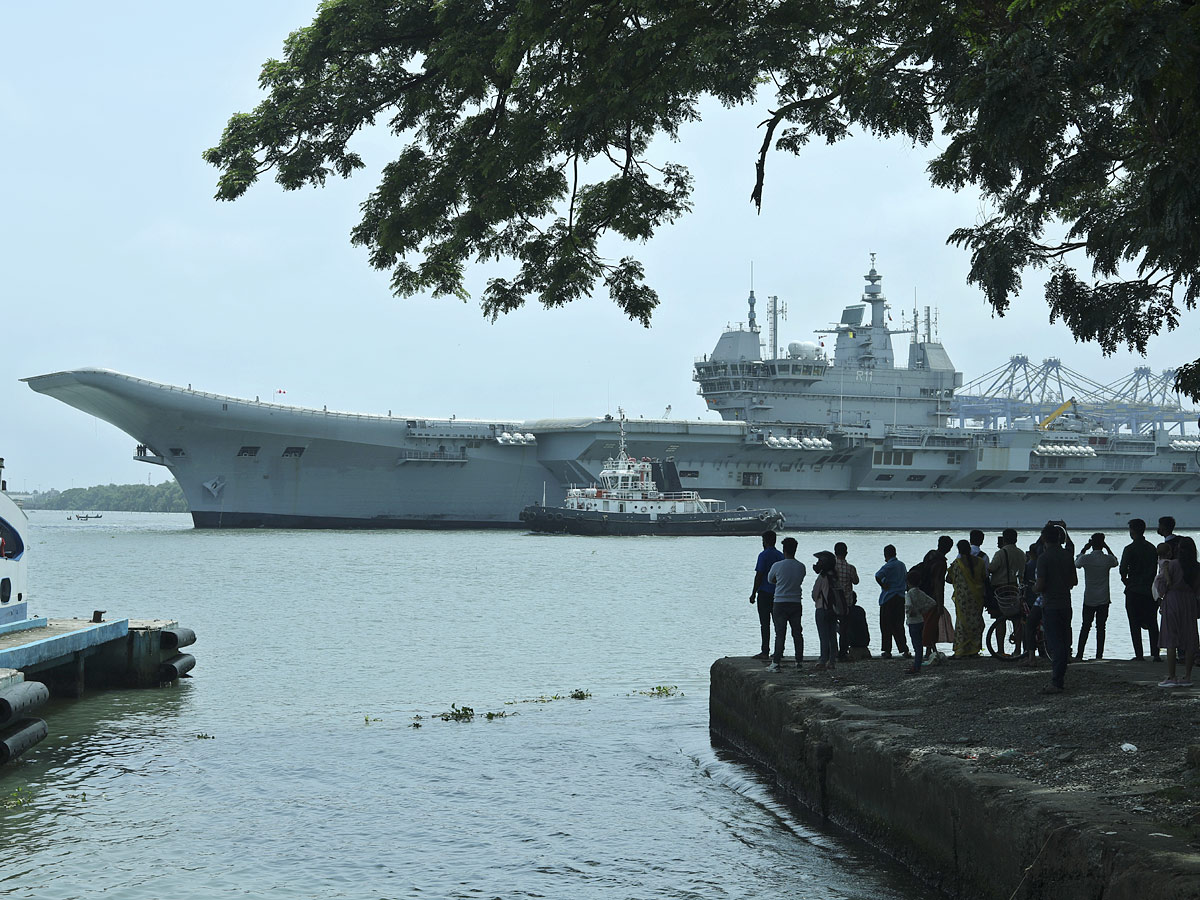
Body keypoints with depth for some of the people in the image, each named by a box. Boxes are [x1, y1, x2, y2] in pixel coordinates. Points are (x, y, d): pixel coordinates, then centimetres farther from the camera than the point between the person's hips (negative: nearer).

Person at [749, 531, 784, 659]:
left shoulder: (764, 556, -10)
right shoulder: (781, 556, 11)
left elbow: (759, 576, -12)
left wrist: (753, 594, -6)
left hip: (765, 593, -7)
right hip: (778, 594, 7)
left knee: (765, 623, -5)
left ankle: (765, 651, -7)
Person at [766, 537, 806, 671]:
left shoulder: (777, 566, -11)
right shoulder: (801, 567, -2)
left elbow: (770, 579, 6)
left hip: (780, 603, -3)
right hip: (796, 602, 3)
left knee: (780, 634, -2)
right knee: (797, 633, 10)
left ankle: (776, 663, -4)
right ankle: (799, 661, 13)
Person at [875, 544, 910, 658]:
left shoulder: (888, 566, -13)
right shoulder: (902, 565, 10)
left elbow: (877, 576, -28)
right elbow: (907, 578, 21)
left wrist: (883, 586, -15)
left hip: (888, 599, -6)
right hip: (901, 597, 6)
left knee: (886, 626, 3)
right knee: (899, 625, 11)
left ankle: (887, 651, 3)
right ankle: (905, 650, 4)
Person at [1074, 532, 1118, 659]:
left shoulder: (1086, 558, -10)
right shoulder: (1108, 559, -7)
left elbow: (1076, 563, 13)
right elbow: (1116, 562, 18)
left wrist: (1084, 549, 13)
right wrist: (1107, 548, 16)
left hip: (1089, 599, 0)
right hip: (1104, 599, 0)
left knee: (1085, 626, 9)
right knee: (1100, 627, 4)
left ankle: (1079, 654, 6)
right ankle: (1099, 654, 1)